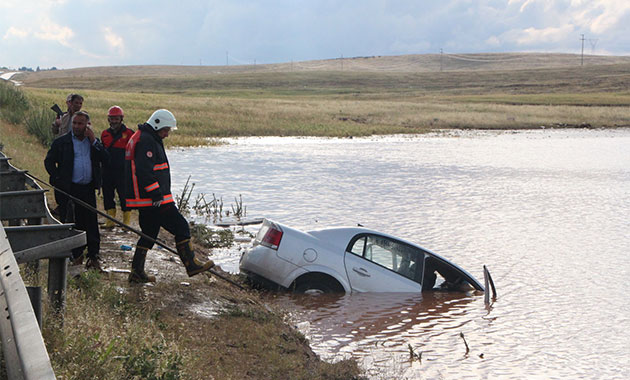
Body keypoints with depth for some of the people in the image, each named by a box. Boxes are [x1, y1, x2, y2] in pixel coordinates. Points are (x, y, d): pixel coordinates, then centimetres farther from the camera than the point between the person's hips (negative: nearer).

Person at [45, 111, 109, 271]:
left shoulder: (94, 142, 9)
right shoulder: (62, 142, 2)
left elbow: (106, 159, -4)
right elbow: (49, 161, 6)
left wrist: (94, 141, -9)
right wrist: (57, 179, -4)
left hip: (88, 189, 2)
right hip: (69, 190, -2)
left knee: (91, 223, 2)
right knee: (71, 223, 2)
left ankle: (93, 256, 9)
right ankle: (76, 254, 15)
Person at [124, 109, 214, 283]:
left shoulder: (140, 138, 21)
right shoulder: (147, 141, -15)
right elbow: (144, 171, -25)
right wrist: (156, 195, -24)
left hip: (145, 200, 11)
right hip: (152, 200, -11)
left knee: (149, 234, 16)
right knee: (181, 227, -4)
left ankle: (137, 272, 17)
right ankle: (191, 265, 2)